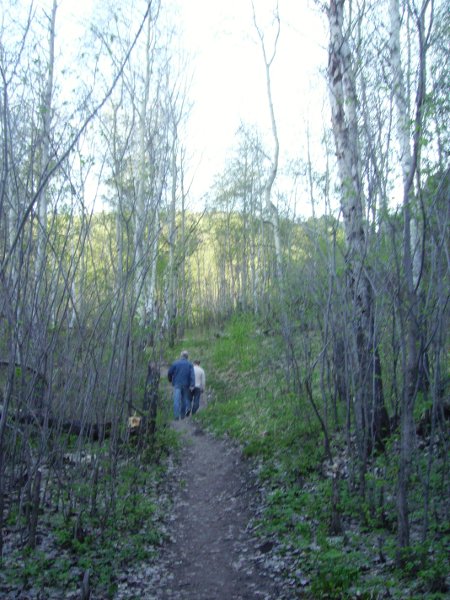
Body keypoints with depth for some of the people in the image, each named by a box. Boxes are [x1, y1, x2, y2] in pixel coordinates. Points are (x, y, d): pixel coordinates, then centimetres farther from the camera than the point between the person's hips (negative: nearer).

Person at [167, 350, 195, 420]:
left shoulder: (175, 363, 2)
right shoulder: (190, 364, 3)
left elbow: (169, 373, 5)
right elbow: (192, 375, -8)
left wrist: (171, 380, 24)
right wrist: (192, 385, -13)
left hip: (177, 384, -1)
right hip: (186, 385, 1)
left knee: (177, 400, -6)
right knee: (185, 399, 14)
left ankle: (176, 416, -17)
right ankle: (182, 415, 18)